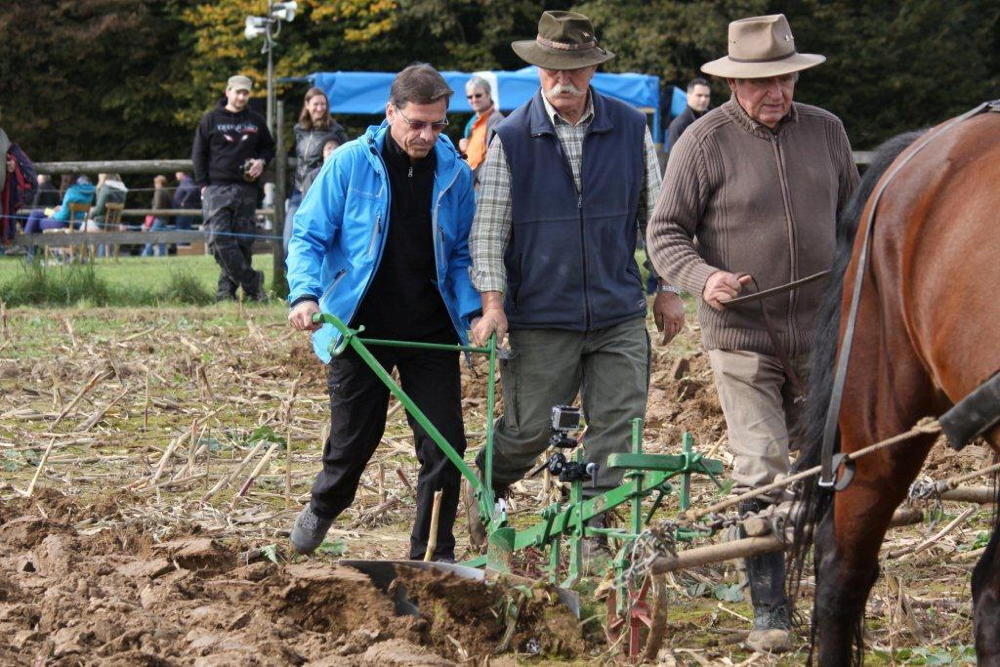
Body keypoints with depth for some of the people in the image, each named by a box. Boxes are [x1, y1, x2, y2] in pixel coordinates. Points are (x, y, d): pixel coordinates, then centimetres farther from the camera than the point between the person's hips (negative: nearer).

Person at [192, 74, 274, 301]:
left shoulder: (256, 121, 12)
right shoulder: (211, 120, 5)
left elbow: (269, 147, 24)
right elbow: (198, 153, 7)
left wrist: (262, 161, 1)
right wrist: (203, 185, -2)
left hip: (246, 189, 2)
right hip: (217, 188, -2)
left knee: (243, 241, 0)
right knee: (219, 240, -15)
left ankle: (227, 287, 7)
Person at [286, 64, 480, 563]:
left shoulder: (454, 174, 1)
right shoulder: (350, 164, -6)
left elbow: (462, 254, 10)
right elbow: (308, 236, -3)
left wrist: (473, 313, -5)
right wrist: (305, 293, -20)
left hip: (431, 333, 2)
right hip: (361, 329, -2)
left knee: (443, 447, -3)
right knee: (353, 442, 10)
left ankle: (435, 556, 10)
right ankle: (322, 509, 41)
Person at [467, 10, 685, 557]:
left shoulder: (630, 129, 2)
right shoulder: (511, 138, -4)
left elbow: (656, 210, 11)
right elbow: (489, 226, -2)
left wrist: (668, 290, 11)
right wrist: (493, 302, -10)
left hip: (620, 313, 2)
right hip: (541, 316, -2)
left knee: (618, 428, -1)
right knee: (529, 430, 5)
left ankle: (594, 533, 10)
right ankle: (483, 490, 34)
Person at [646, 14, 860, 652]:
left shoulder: (827, 131, 4)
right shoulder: (703, 142, -9)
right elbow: (665, 234, -7)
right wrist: (704, 278, -24)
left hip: (822, 334, 4)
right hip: (743, 336, -4)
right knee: (762, 475, -9)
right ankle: (770, 613, -2)